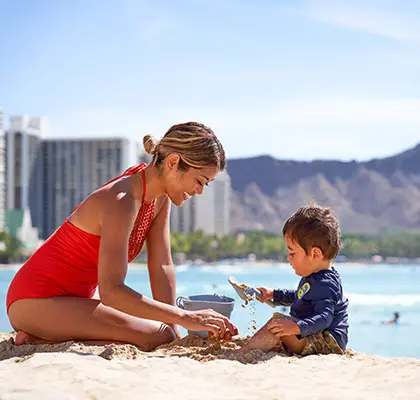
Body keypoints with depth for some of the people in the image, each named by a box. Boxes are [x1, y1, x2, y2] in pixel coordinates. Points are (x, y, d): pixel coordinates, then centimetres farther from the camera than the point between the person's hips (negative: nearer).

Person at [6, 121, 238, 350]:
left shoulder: (161, 197, 0)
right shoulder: (121, 202, -27)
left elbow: (162, 267, 0)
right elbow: (111, 290, -34)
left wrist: (174, 331, -6)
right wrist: (185, 318, -34)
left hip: (72, 297, 10)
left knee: (168, 335, 5)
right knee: (156, 336, -21)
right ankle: (39, 340, -11)